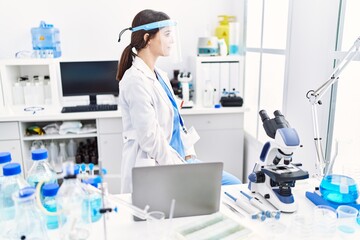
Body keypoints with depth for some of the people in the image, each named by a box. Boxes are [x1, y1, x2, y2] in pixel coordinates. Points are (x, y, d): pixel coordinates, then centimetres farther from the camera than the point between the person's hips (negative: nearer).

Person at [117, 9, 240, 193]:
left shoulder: (160, 76, 11)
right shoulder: (136, 80, -17)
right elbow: (150, 138, -20)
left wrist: (189, 156, 3)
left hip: (177, 158, 9)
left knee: (233, 185, 4)